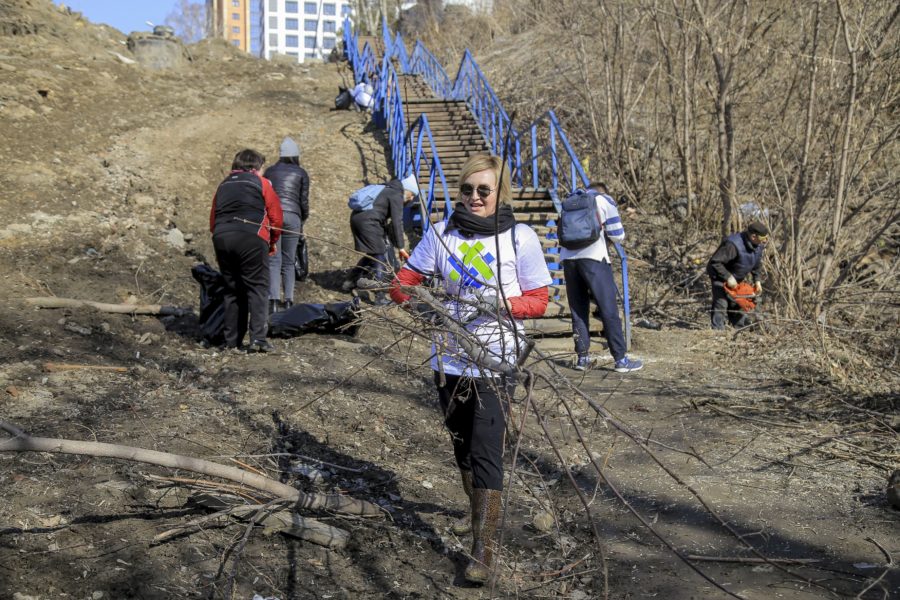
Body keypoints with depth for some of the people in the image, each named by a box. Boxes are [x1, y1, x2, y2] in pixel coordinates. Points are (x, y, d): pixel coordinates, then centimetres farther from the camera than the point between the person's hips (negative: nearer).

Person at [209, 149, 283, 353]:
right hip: (251, 239, -5)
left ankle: (232, 341, 12)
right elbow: (276, 218, 5)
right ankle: (258, 338, -13)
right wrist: (271, 243, 18)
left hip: (221, 238, 5)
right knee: (257, 288, -2)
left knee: (232, 291, 13)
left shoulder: (223, 185, 22)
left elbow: (213, 221, 18)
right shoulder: (261, 183, 8)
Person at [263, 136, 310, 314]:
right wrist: (303, 220, 20)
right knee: (288, 262, 9)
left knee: (274, 260, -2)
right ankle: (288, 300, 6)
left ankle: (274, 300, -14)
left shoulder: (269, 171, 15)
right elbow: (304, 200, 5)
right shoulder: (301, 173, 9)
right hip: (292, 216, 0)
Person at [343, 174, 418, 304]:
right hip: (367, 222, -9)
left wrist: (396, 244, 31)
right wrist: (401, 247, -11)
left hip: (356, 218, 9)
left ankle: (350, 282, 29)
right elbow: (397, 222, -11)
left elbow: (384, 220, 29)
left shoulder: (389, 190, 24)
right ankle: (379, 297, -4)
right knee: (379, 258, -4)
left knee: (372, 254, 22)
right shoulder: (396, 195, -5)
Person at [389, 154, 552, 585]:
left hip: (496, 362, -4)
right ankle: (479, 517, 41)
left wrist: (503, 304, -23)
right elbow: (403, 282, 4)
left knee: (486, 452, -9)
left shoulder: (520, 237, -7)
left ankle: (484, 548, -4)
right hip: (449, 359, 4)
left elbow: (539, 301, -4)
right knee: (462, 446, 19)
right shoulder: (441, 233, 0)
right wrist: (418, 302, -19)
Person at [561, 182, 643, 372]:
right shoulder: (605, 200, 13)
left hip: (568, 257, 4)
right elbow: (617, 235, 7)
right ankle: (621, 360, 0)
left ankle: (582, 358, 12)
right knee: (608, 308, -1)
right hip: (593, 256, -4)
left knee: (578, 310, 12)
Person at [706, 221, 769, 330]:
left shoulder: (759, 245, -9)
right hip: (721, 276, -8)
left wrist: (757, 280, -1)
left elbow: (757, 263, 9)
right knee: (721, 303, -16)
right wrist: (728, 278, -33)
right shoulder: (733, 245, -36)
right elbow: (715, 262, -35)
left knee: (738, 305, 12)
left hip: (738, 280, 8)